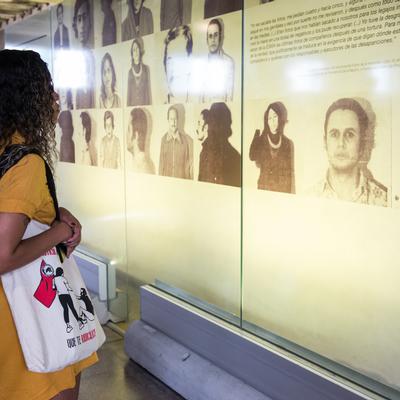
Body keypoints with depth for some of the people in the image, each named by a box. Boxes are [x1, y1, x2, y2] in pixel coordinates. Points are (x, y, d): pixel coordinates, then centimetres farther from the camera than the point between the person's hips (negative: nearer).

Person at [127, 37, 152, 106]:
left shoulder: (146, 69, 7)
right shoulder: (130, 71, 10)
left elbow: (149, 89, 6)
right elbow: (129, 91, 11)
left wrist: (149, 105, -1)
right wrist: (128, 106, 4)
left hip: (144, 103, -1)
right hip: (133, 104, 1)